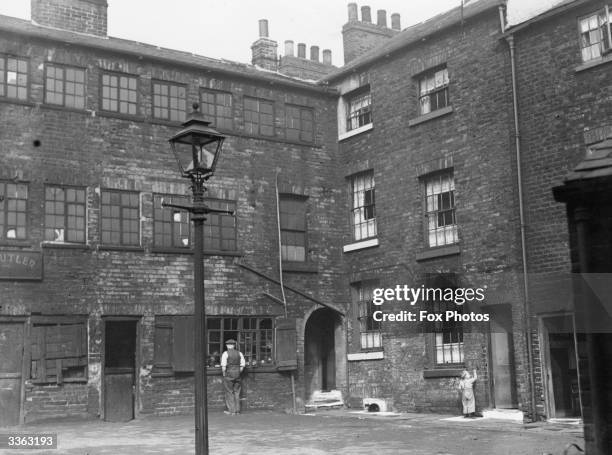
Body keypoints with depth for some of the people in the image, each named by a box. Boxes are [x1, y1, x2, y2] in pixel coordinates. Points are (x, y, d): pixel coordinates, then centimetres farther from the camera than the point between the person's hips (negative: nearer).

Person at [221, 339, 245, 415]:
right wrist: (238, 373, 12)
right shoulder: (239, 353, 6)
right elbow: (242, 365, 5)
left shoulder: (225, 353, -8)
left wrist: (224, 374, -2)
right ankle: (237, 410, 13)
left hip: (229, 374, -4)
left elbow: (223, 365, -14)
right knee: (236, 392, 12)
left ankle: (232, 410, 2)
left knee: (229, 392, 3)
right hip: (237, 374, 5)